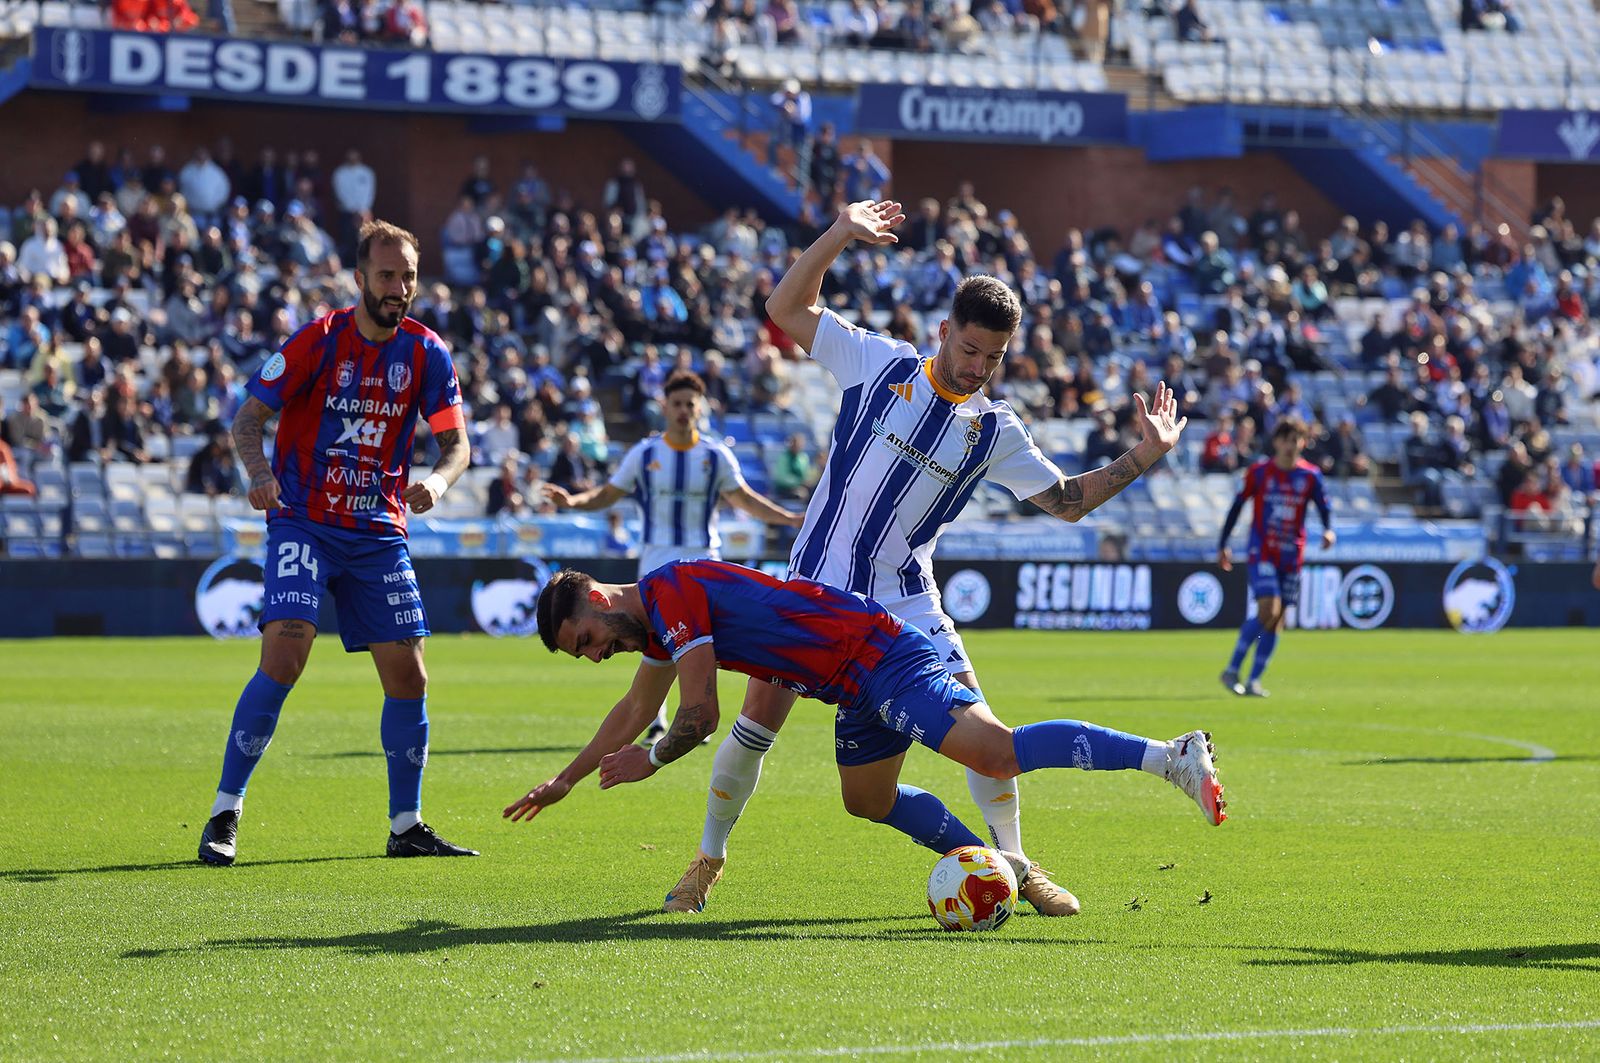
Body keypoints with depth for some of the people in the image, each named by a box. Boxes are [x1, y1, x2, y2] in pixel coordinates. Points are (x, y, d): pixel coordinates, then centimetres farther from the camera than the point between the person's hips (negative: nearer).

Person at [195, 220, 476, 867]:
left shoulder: (425, 353, 2)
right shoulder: (319, 341, -8)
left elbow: (456, 443, 4)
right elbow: (248, 418, -4)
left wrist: (438, 481, -19)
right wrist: (259, 472, -25)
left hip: (379, 532, 4)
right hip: (303, 520, -4)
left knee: (408, 676, 1)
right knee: (284, 656, -19)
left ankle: (406, 826, 15)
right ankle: (224, 814, -10)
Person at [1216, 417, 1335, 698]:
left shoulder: (1310, 475, 3)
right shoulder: (1259, 472, -2)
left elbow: (1324, 507, 2)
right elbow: (1237, 506, 5)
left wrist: (1329, 530, -20)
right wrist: (1223, 545, 6)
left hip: (1291, 556, 3)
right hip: (1262, 552, -3)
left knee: (1276, 620, 3)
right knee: (1268, 612, -18)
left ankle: (1254, 680, 9)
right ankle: (1232, 670, -6)